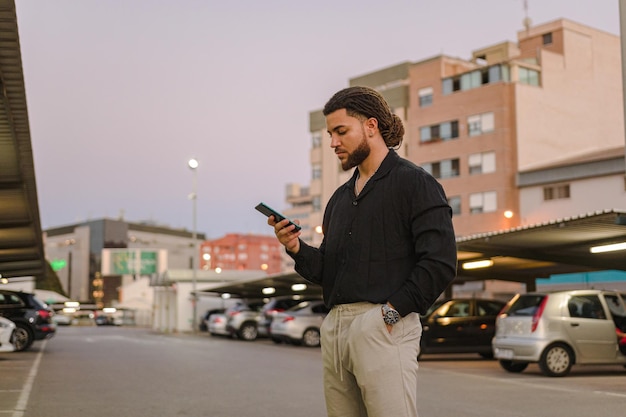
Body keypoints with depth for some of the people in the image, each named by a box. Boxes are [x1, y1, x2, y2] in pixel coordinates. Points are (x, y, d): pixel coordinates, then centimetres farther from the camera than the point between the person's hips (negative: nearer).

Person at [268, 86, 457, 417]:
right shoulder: (340, 198, 22)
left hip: (382, 326, -7)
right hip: (334, 328, 7)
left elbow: (440, 262, -11)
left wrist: (392, 311, -15)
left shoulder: (414, 182, 0)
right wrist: (297, 249, 2)